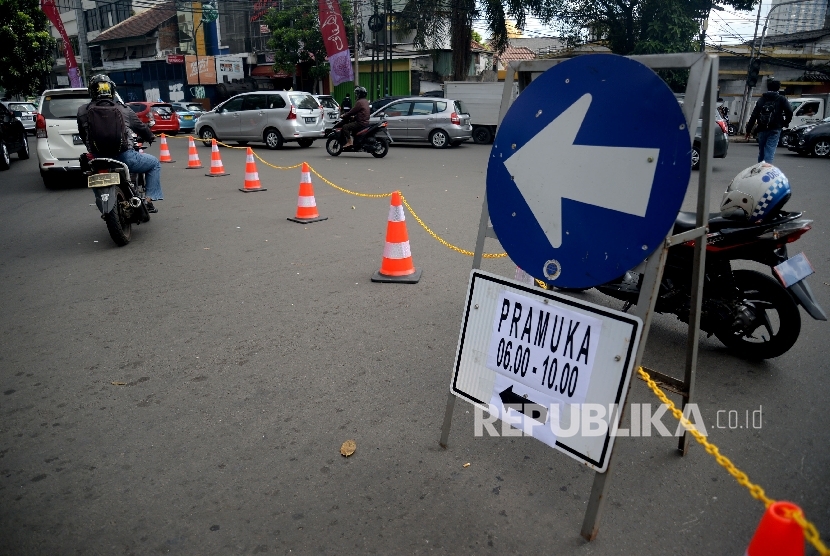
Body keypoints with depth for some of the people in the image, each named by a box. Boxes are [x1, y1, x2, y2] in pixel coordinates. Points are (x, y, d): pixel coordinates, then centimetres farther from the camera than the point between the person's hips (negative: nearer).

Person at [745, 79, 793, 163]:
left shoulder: (761, 99, 10)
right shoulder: (781, 99, 1)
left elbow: (753, 116, 5)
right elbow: (789, 112, -9)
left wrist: (748, 130, 7)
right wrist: (785, 123, 8)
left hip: (762, 129, 3)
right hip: (775, 130, -3)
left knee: (761, 152, 13)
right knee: (770, 151, -9)